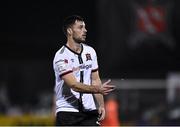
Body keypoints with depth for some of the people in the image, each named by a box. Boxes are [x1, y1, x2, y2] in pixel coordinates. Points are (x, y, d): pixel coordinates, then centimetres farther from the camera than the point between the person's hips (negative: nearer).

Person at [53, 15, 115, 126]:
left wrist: (101, 105, 6)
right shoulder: (61, 57, -14)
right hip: (67, 111, -5)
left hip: (89, 111, 5)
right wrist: (98, 89, -34)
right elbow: (74, 86, -23)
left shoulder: (90, 51, 9)